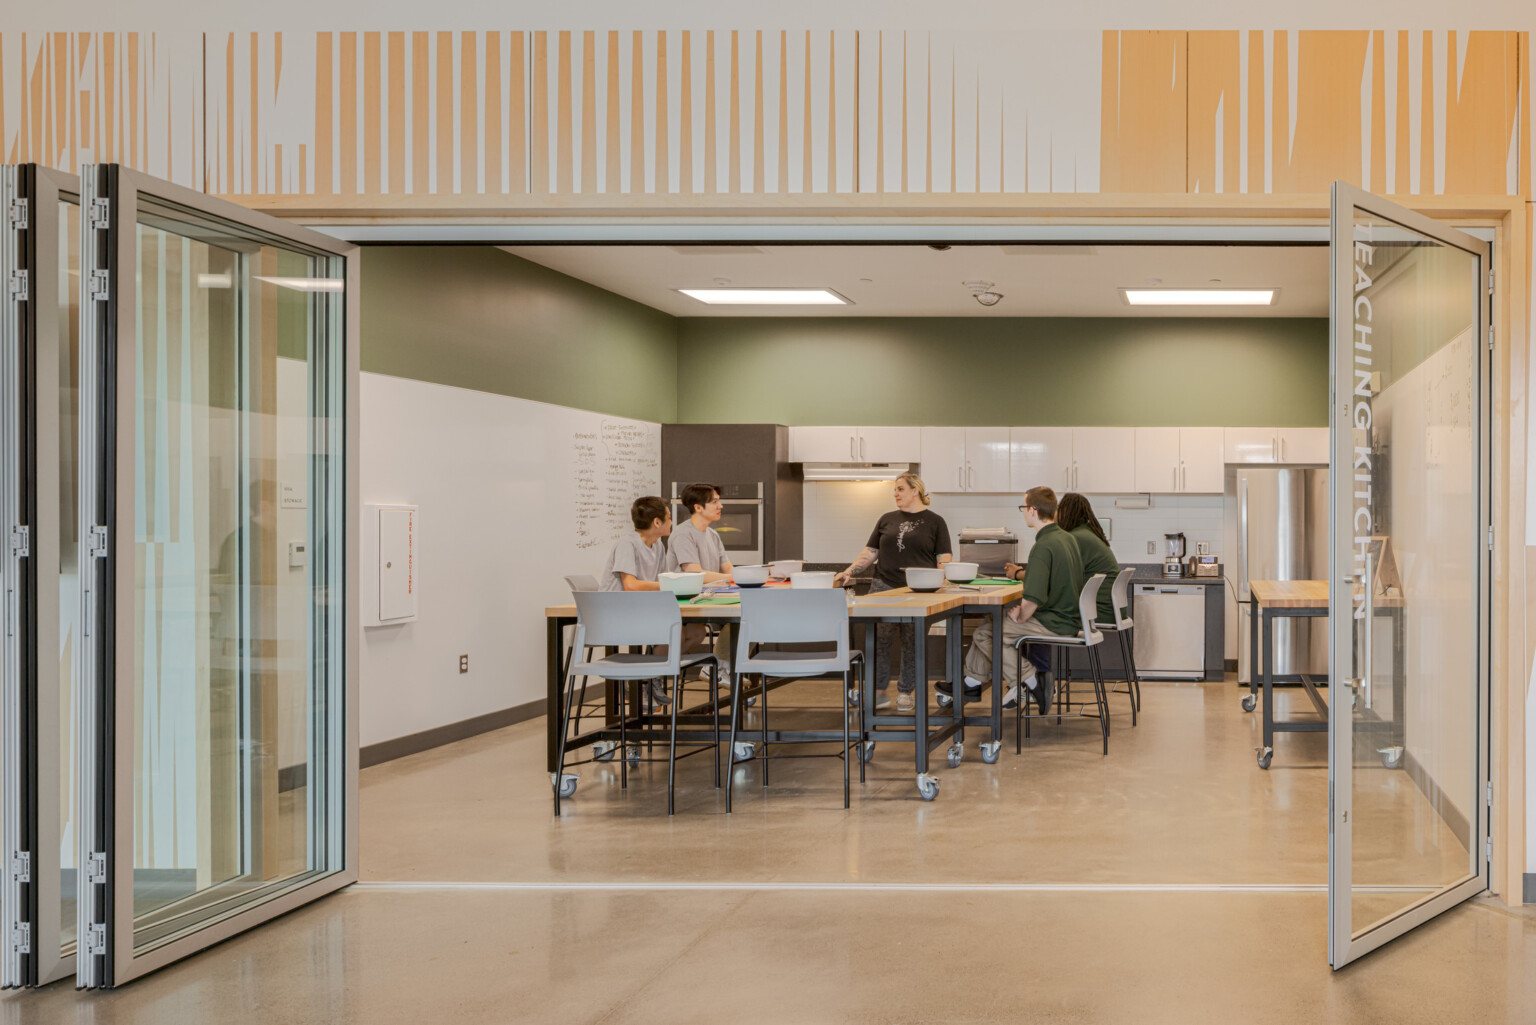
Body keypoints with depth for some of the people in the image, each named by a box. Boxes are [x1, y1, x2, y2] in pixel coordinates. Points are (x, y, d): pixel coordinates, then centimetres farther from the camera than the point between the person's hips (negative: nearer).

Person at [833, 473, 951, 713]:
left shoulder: (934, 522, 6)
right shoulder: (887, 520, 14)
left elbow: (944, 559, 2)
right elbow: (870, 552, 13)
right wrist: (850, 572, -1)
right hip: (884, 586, 2)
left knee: (912, 642, 2)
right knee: (879, 639, -6)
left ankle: (905, 693, 13)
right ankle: (879, 691, 3)